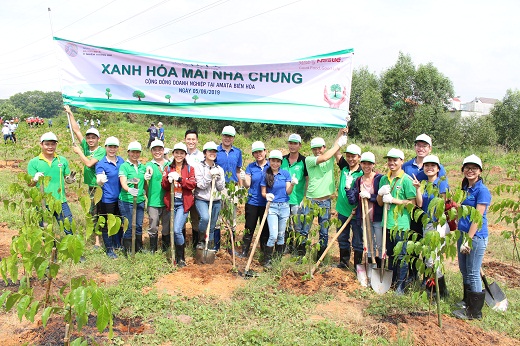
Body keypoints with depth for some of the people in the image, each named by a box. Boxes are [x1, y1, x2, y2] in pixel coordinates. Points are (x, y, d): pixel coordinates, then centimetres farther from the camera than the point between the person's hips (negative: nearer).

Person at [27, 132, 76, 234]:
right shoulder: (33, 162, 0)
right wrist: (35, 180, -23)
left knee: (70, 228, 5)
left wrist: (70, 179, -13)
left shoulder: (63, 160, 6)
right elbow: (29, 184, -1)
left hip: (61, 201, 1)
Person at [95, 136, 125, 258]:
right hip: (107, 199, -5)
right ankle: (109, 249, 19)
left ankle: (118, 244, 36)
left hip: (120, 198, 5)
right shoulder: (101, 164, -10)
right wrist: (100, 181, -44)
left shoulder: (121, 160, 5)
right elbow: (99, 181, -22)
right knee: (107, 225, 5)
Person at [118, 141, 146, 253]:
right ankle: (128, 251, 15)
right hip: (127, 201, -5)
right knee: (129, 227, 1)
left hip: (140, 201, 5)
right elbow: (123, 183, -18)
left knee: (139, 226, 11)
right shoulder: (124, 166, -5)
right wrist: (130, 190, -36)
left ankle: (139, 249, 26)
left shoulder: (143, 167, 11)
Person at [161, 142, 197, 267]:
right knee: (173, 230, 7)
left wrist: (179, 179, -18)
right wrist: (168, 180, -15)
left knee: (177, 230, -16)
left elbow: (193, 184, -6)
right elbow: (164, 186, 6)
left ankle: (180, 258, 1)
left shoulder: (189, 169, 6)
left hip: (183, 203, -3)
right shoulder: (168, 168, 12)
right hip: (171, 202, 4)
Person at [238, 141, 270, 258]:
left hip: (267, 203, 0)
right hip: (252, 202, 0)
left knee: (266, 229, 9)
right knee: (249, 228, 6)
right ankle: (244, 251, 19)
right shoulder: (250, 167, 2)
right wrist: (243, 179, -27)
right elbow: (247, 185, -5)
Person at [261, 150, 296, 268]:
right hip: (272, 207, -2)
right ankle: (266, 260, 3)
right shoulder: (265, 175, -2)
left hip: (284, 206, 2)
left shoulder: (285, 173, 1)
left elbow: (288, 192, -1)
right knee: (273, 235, -12)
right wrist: (267, 195, -20)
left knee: (281, 234, 13)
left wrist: (292, 184, -20)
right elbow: (263, 192, 2)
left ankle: (279, 257, 30)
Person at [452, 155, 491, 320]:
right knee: (464, 270, 18)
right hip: (463, 233, 8)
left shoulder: (482, 190, -14)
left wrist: (468, 240, -20)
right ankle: (467, 301, 36)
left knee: (473, 273, 0)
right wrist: (462, 237, 16)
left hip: (476, 237, -8)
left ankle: (474, 311, 12)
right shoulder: (465, 189, 10)